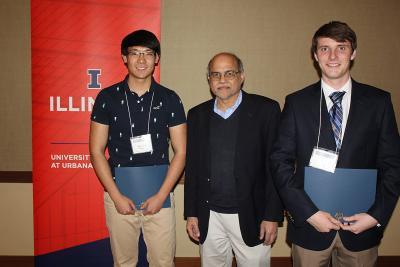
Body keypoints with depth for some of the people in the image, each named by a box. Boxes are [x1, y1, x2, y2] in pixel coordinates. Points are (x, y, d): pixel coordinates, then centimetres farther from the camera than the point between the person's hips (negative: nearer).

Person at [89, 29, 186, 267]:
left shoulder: (169, 99, -1)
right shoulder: (107, 97, -1)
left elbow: (180, 152, -1)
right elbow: (97, 151, -1)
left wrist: (161, 196, -8)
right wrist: (117, 196, -7)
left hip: (159, 195, 0)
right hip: (119, 195, 0)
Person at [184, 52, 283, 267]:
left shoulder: (265, 109, -5)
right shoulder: (197, 115, 5)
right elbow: (192, 167, 8)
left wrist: (272, 216, -9)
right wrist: (191, 213, 7)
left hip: (250, 217, -2)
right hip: (209, 217, 3)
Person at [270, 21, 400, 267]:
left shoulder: (378, 101, 0)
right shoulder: (297, 102, -3)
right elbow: (281, 161, -6)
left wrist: (377, 215, -8)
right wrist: (309, 212, -13)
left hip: (361, 226, 1)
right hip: (309, 224, -1)